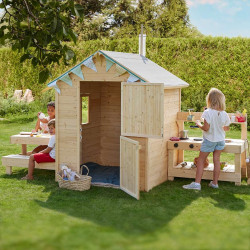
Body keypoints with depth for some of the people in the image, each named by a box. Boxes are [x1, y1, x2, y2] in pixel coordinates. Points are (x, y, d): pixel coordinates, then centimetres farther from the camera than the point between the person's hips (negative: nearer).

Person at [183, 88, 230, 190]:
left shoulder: (208, 112, -20)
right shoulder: (224, 114, -3)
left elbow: (206, 128, -22)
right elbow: (226, 128, 7)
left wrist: (199, 124, -4)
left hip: (209, 140, -5)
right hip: (220, 140, 5)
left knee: (201, 160, 3)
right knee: (216, 160, 12)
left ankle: (197, 183, -1)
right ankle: (215, 183, 17)